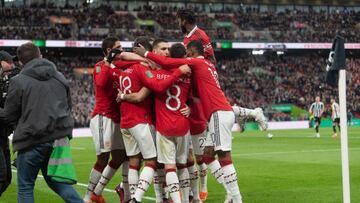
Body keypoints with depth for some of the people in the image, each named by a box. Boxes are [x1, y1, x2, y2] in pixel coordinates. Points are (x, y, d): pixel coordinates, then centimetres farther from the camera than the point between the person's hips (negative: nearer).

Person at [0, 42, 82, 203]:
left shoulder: (18, 81, -7)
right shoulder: (60, 77, 9)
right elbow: (68, 106, 19)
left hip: (32, 141, -5)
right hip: (58, 138, 5)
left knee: (25, 186, 7)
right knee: (55, 180, 20)